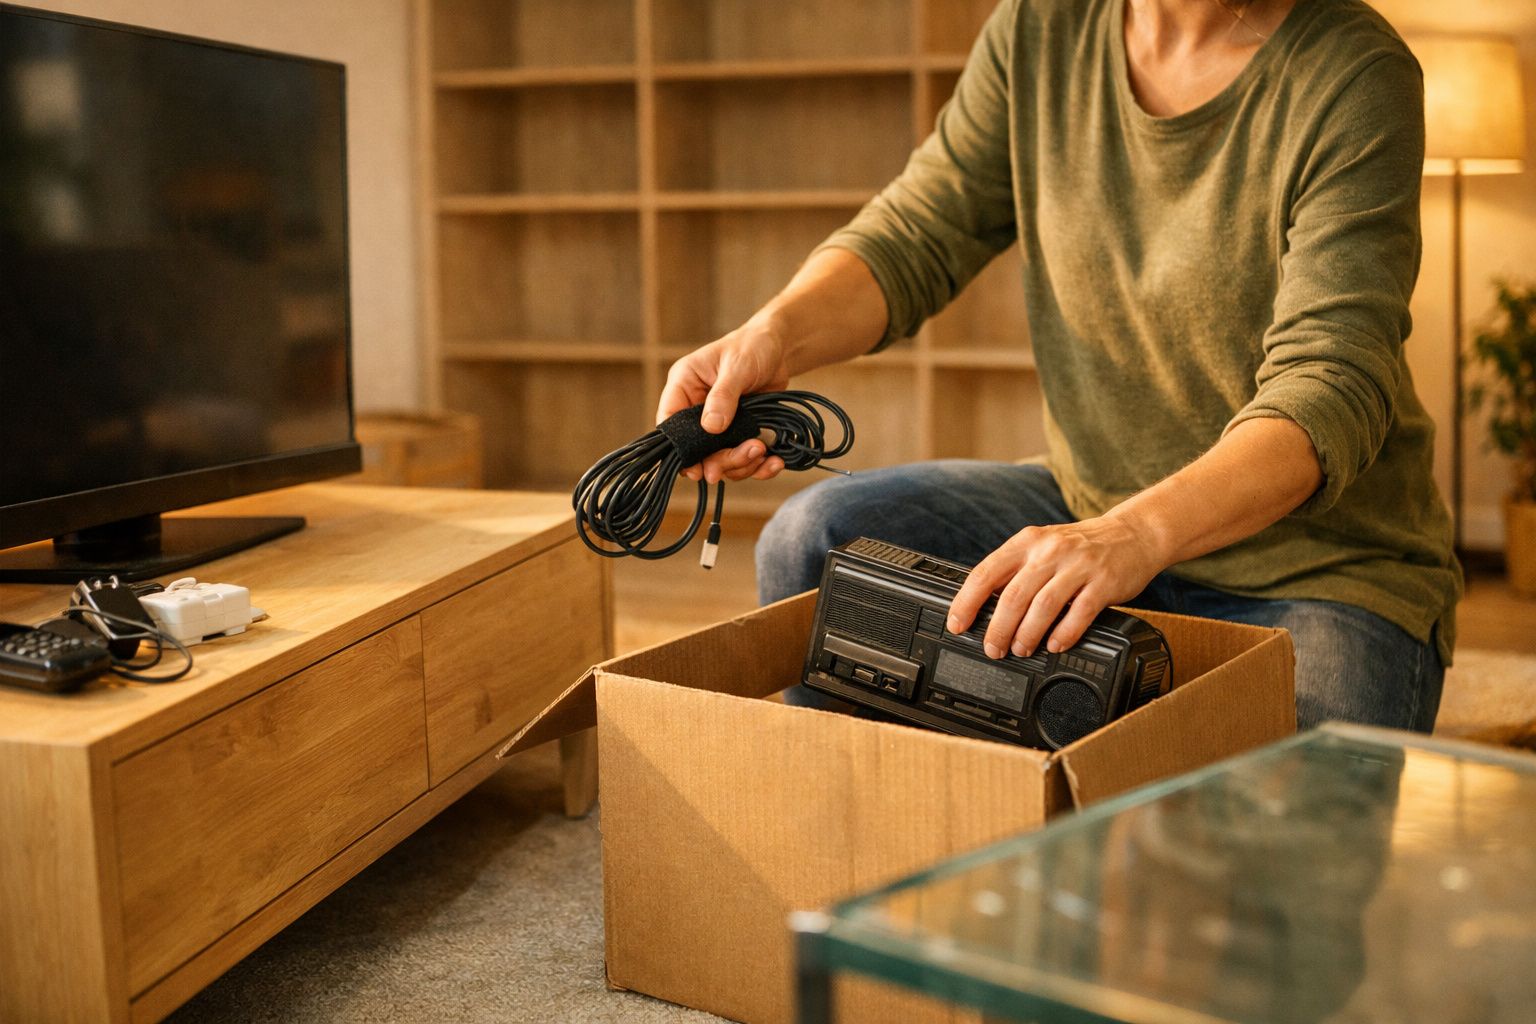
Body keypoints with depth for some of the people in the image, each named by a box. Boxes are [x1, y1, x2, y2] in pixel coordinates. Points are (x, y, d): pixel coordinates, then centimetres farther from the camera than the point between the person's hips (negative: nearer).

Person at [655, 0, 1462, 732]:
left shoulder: (1351, 76, -17)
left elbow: (1327, 391, -27)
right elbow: (917, 235, 0)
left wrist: (1138, 534, -45)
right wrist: (775, 334, -22)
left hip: (1318, 571, -4)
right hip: (1093, 510, 5)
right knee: (811, 542, -14)